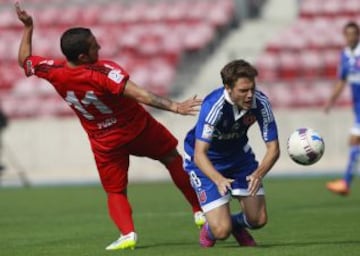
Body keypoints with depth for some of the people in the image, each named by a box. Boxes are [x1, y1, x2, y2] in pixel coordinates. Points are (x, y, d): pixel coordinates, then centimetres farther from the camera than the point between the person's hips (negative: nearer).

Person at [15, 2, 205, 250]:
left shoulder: (54, 72, -18)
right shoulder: (104, 72, -32)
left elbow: (24, 60, 2)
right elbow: (141, 95, -39)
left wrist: (28, 28, 9)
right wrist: (174, 106, -42)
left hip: (105, 143, 3)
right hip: (138, 128, -3)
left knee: (115, 191, 17)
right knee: (173, 159, 20)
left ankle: (127, 232, -7)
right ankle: (199, 210, 26)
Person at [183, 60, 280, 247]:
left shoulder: (260, 102, -23)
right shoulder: (213, 105, -35)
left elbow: (273, 148, -18)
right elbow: (199, 154, -39)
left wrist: (259, 173, -39)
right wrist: (218, 180, -57)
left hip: (238, 154, 4)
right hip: (206, 161, -4)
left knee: (258, 220, -1)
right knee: (221, 231, -13)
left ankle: (237, 224, 36)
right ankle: (209, 230, 25)